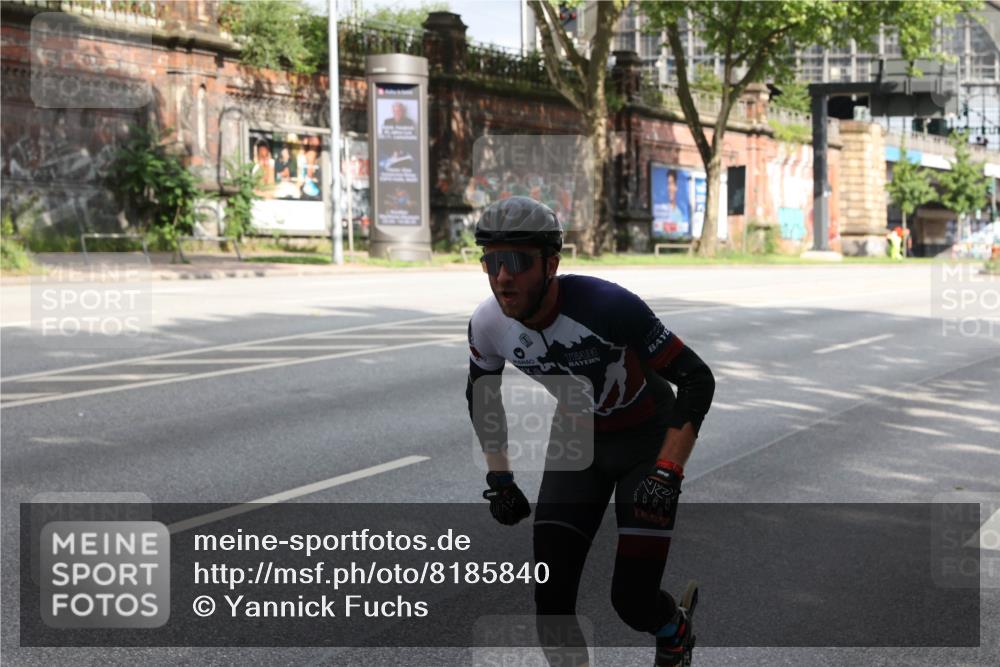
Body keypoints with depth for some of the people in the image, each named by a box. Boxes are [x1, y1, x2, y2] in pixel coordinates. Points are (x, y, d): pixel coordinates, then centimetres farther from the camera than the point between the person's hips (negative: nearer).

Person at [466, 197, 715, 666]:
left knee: (632, 601, -8)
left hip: (648, 442, -4)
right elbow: (480, 393, 6)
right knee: (551, 600, -9)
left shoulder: (606, 305, -33)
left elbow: (696, 378, -25)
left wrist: (668, 473, -31)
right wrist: (499, 478, 4)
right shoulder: (489, 324, -17)